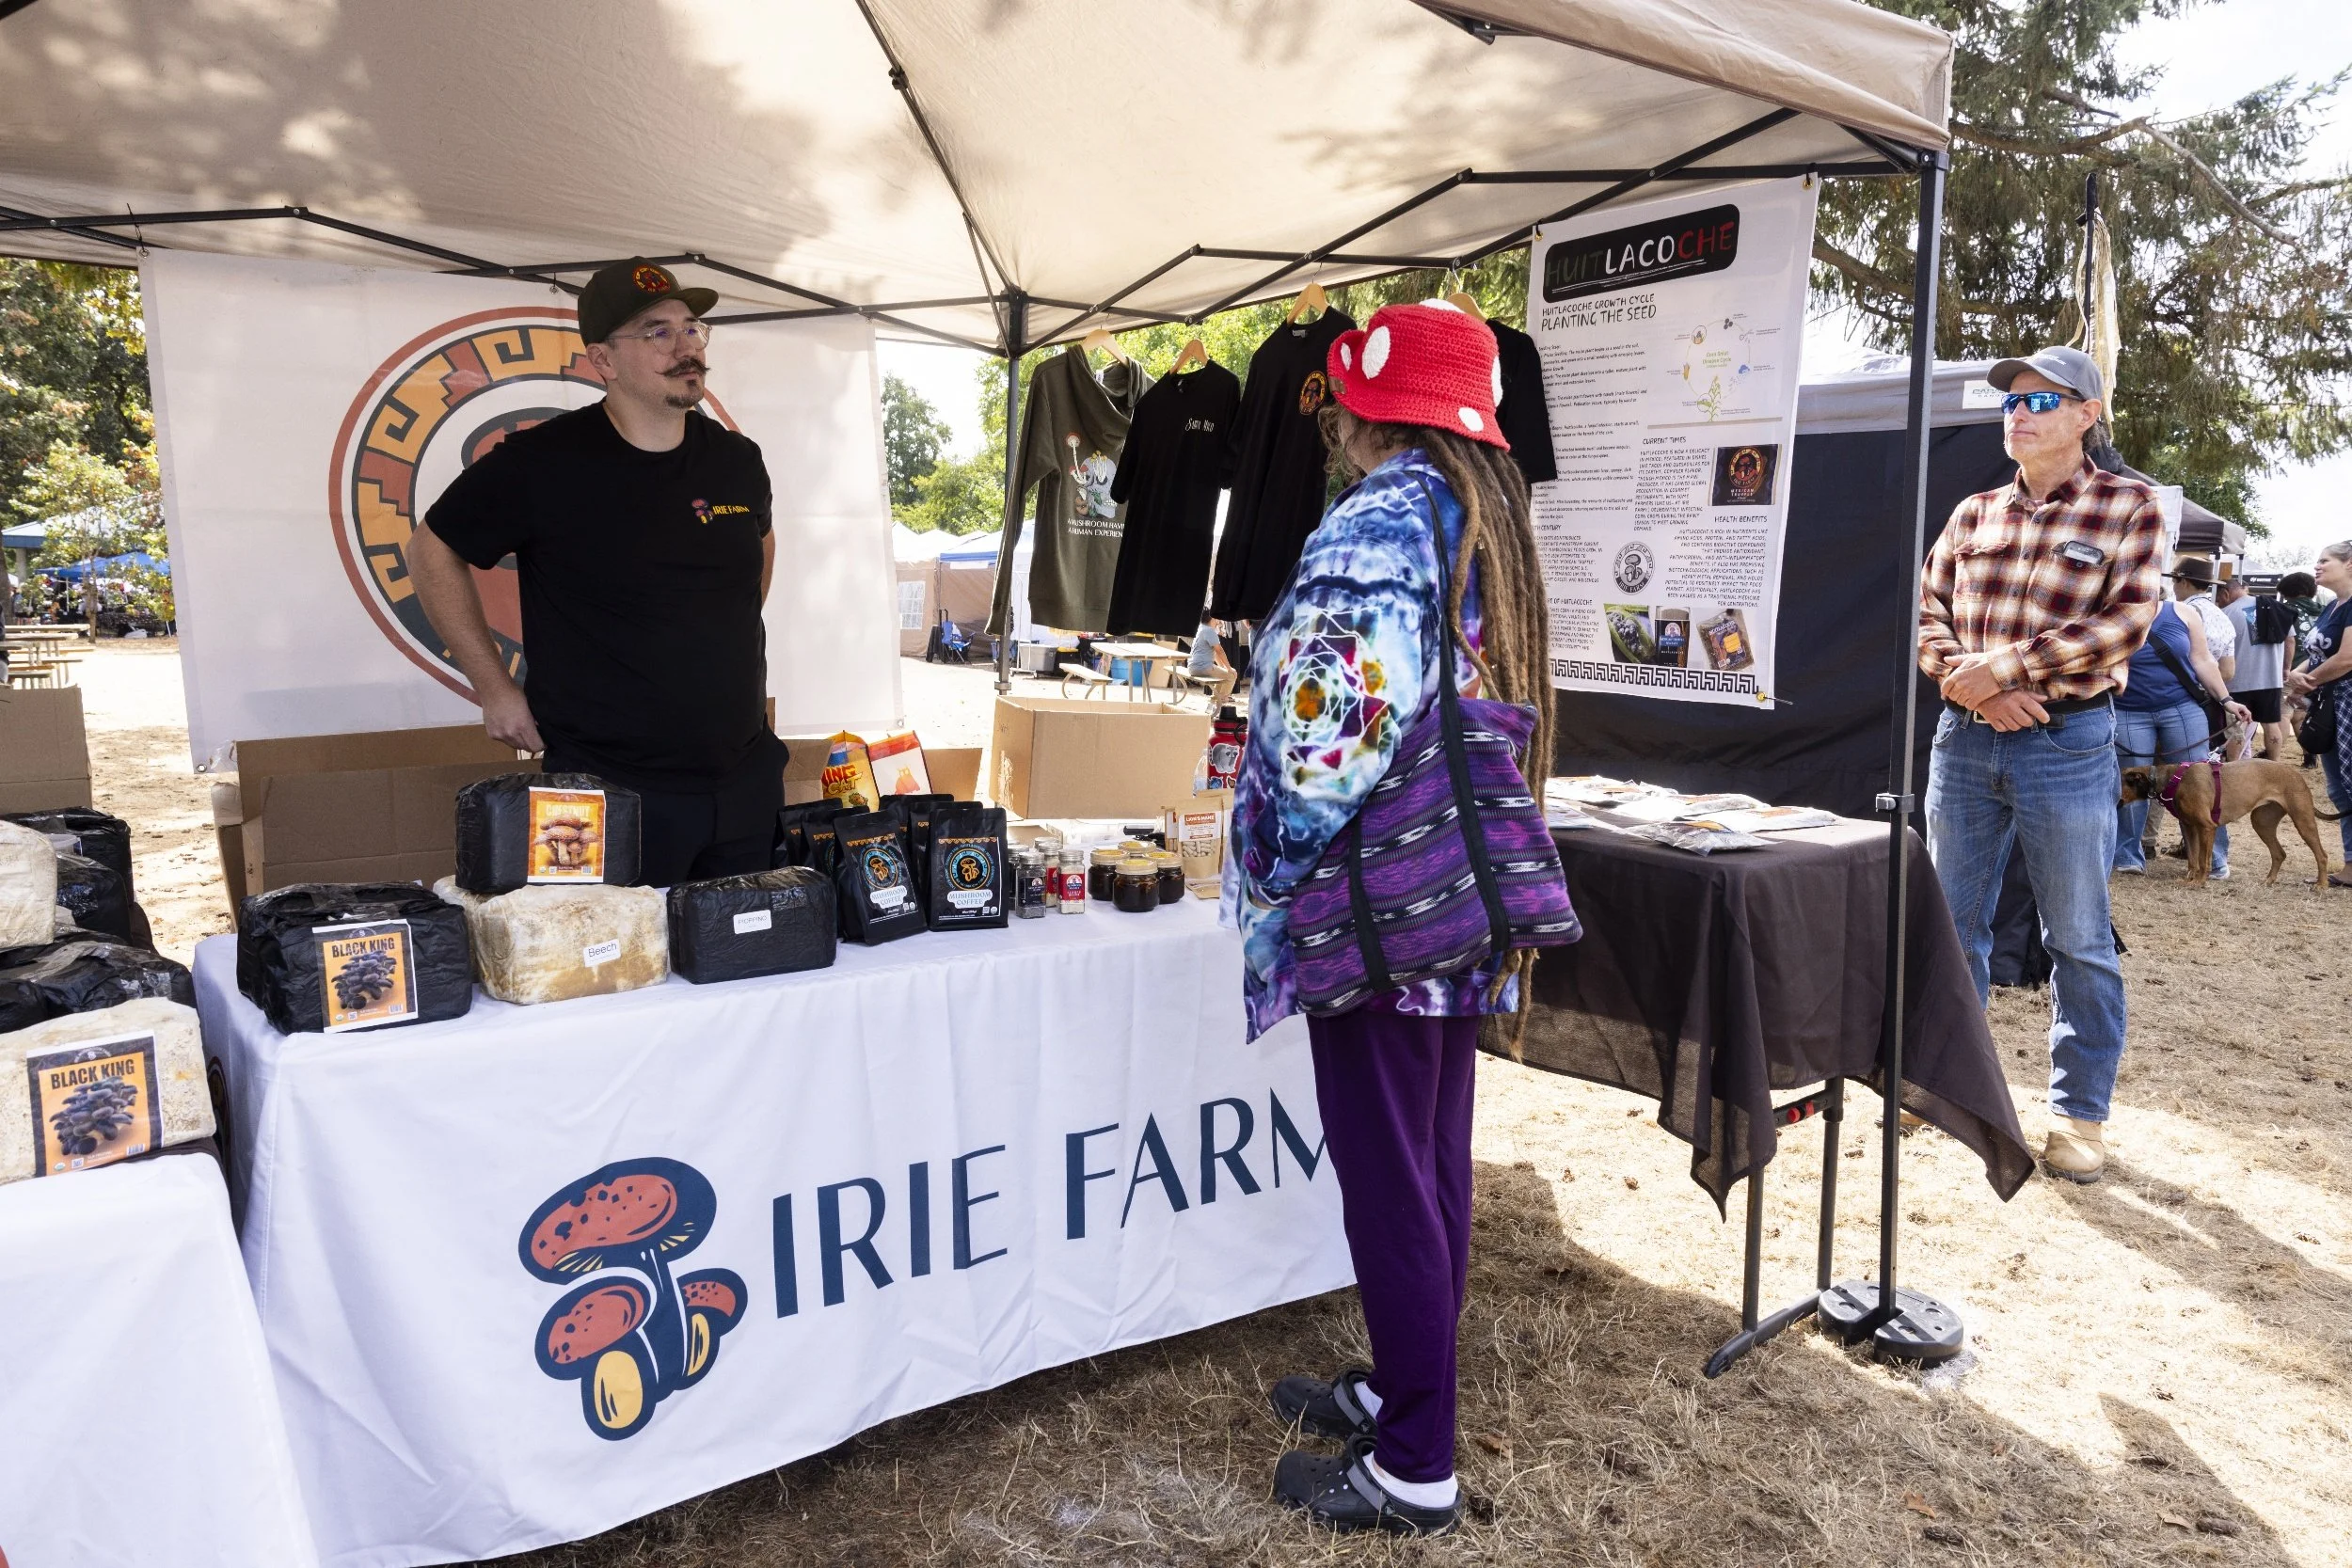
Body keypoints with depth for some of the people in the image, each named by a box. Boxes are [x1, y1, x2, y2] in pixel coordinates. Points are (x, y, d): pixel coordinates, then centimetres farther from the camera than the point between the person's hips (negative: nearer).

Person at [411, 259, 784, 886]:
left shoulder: (736, 459, 5)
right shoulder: (542, 461, -9)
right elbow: (433, 551, 2)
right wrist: (494, 686, -1)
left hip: (746, 781, 5)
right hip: (611, 793, -5)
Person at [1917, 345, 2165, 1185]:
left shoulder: (2128, 505, -2)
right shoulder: (1972, 513, 10)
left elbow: (2127, 619, -13)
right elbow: (1926, 610, 6)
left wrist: (2004, 664, -19)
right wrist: (1965, 679, -13)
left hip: (2069, 744, -4)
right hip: (1964, 738, 4)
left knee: (2079, 940, 4)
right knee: (1952, 923, 11)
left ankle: (2078, 1114, 16)